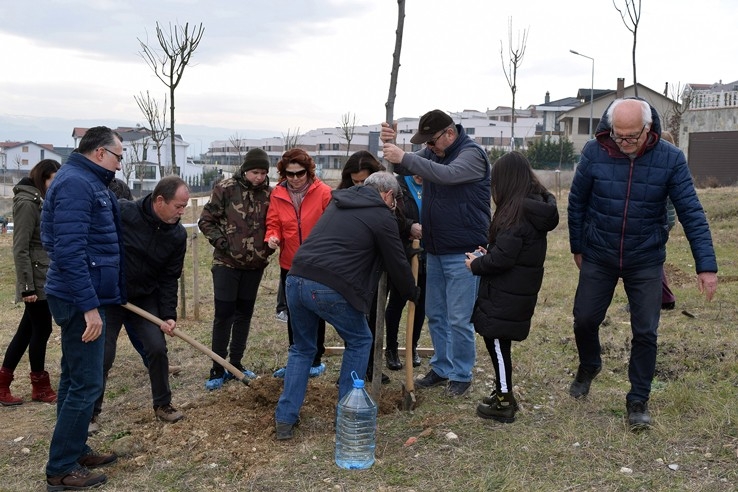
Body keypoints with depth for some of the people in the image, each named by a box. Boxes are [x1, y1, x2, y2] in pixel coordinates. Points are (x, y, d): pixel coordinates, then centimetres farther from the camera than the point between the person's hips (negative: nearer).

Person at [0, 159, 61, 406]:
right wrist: (26, 287, -19)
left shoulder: (42, 201, 12)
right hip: (38, 280, -9)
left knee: (27, 330, 12)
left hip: (48, 278, 9)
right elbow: (20, 249, -17)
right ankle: (40, 387, 16)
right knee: (41, 330, 2)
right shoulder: (27, 203, -14)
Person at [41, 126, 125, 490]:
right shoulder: (75, 184, -17)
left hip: (83, 296, 11)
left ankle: (74, 451, 29)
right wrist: (89, 306, -25)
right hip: (81, 299, -11)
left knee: (75, 380, 17)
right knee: (86, 383, -5)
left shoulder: (90, 183, 15)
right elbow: (69, 252, -25)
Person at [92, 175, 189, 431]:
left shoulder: (178, 235, -9)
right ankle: (91, 411, 20)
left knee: (157, 348, -3)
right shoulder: (121, 212, -22)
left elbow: (169, 278, -3)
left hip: (145, 299, 3)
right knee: (102, 355, 0)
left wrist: (168, 315, -10)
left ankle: (162, 404, 17)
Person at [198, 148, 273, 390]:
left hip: (255, 264, 4)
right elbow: (206, 220, -3)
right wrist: (220, 241, -13)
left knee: (244, 314, 12)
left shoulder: (269, 193, 1)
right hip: (226, 263, -4)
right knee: (223, 315, -2)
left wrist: (270, 244, -2)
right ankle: (218, 369, 8)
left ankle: (236, 364, 24)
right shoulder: (226, 188, -8)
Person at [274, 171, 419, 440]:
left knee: (302, 348, 23)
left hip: (296, 279, 6)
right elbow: (397, 263, 9)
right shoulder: (382, 216, 2)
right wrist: (412, 293, 29)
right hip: (330, 289, -6)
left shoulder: (339, 202, 23)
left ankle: (285, 418, 20)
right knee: (359, 341, 18)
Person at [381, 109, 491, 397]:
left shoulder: (472, 153, -13)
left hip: (463, 252, -8)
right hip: (435, 249, 8)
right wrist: (391, 145, -15)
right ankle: (442, 368, 28)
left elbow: (447, 174, -31)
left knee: (459, 319, -2)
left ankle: (462, 375, 13)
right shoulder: (433, 152, 10)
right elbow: (404, 168, 4)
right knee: (435, 315, 14)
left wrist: (404, 157, -32)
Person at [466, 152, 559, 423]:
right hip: (523, 289, 9)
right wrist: (489, 253, 9)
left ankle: (504, 402, 13)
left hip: (506, 295, -9)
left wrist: (476, 264, -6)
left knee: (497, 340, 2)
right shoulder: (537, 205, 8)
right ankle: (503, 393, 30)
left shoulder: (516, 212, -21)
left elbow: (502, 259, -23)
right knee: (498, 340, 18)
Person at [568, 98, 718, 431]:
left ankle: (638, 400, 20)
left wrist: (706, 265, -18)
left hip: (646, 262, -1)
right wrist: (577, 248, 6)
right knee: (584, 319, 9)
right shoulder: (594, 152, -13)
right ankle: (589, 366, 41)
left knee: (645, 332, 2)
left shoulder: (670, 159, -14)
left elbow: (691, 213, -13)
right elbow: (577, 203, -1)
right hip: (598, 258, 1)